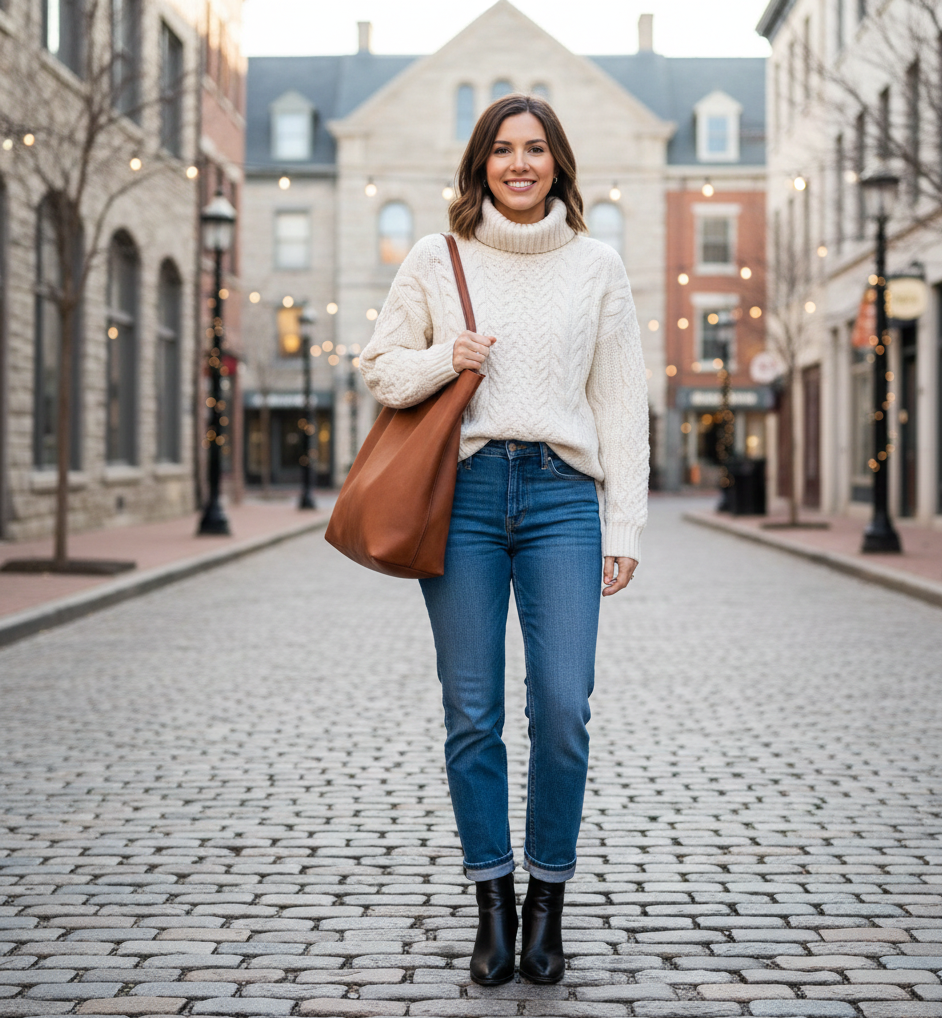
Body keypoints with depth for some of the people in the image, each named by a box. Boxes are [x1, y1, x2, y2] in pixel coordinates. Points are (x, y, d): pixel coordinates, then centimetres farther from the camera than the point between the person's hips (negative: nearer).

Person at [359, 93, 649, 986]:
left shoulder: (596, 266, 11)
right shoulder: (435, 259, 10)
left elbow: (620, 400, 10)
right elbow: (379, 367, 14)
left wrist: (624, 526, 5)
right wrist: (443, 360, -7)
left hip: (561, 493, 0)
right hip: (463, 491, 0)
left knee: (563, 707, -7)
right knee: (472, 711, 1)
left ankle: (547, 901, 10)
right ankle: (492, 902, 14)